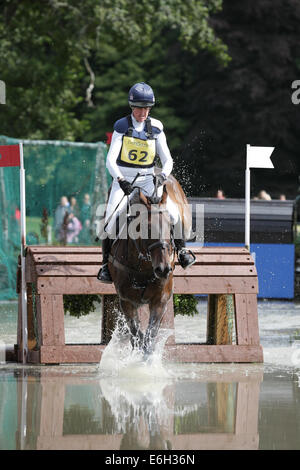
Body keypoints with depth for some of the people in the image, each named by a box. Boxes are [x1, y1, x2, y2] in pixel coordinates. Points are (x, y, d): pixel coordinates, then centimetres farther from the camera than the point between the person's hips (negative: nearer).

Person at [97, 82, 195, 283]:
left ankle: (181, 249, 3)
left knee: (172, 211, -17)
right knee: (112, 216, -22)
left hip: (147, 181, 2)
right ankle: (106, 262, -11)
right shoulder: (122, 127, -5)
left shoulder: (156, 128, 1)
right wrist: (120, 180, -28)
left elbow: (167, 160, 2)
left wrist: (163, 176, -20)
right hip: (123, 179, -2)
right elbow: (111, 160, -11)